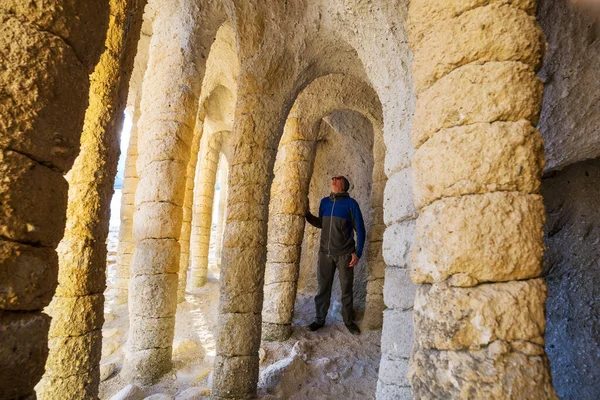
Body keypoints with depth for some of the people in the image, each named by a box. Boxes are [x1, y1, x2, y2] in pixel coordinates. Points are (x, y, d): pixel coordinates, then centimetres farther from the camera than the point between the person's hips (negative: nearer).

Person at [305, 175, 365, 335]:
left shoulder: (351, 203, -6)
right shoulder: (324, 202, 6)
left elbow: (360, 230, -4)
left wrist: (357, 253, -8)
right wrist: (307, 214, 5)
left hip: (344, 254, -3)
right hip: (325, 253, 3)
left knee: (346, 289, 6)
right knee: (323, 288, 9)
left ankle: (348, 321, 21)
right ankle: (320, 319, 22)